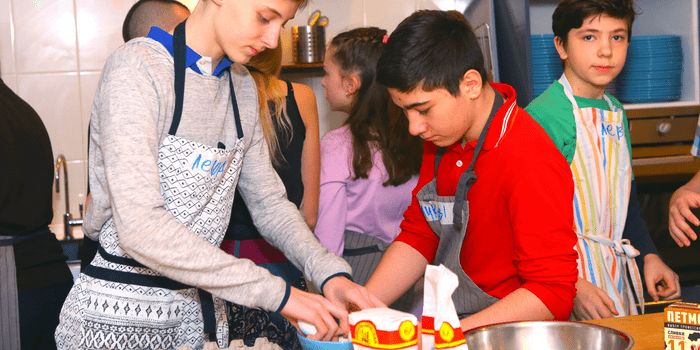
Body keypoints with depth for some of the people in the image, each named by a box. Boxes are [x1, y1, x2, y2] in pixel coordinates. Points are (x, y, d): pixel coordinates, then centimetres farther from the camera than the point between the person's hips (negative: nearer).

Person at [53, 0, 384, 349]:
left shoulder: (242, 85, 6)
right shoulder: (136, 68, -17)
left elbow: (269, 202, 9)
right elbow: (139, 227, -27)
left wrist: (329, 272, -9)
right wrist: (276, 293, -27)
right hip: (119, 319, -6)